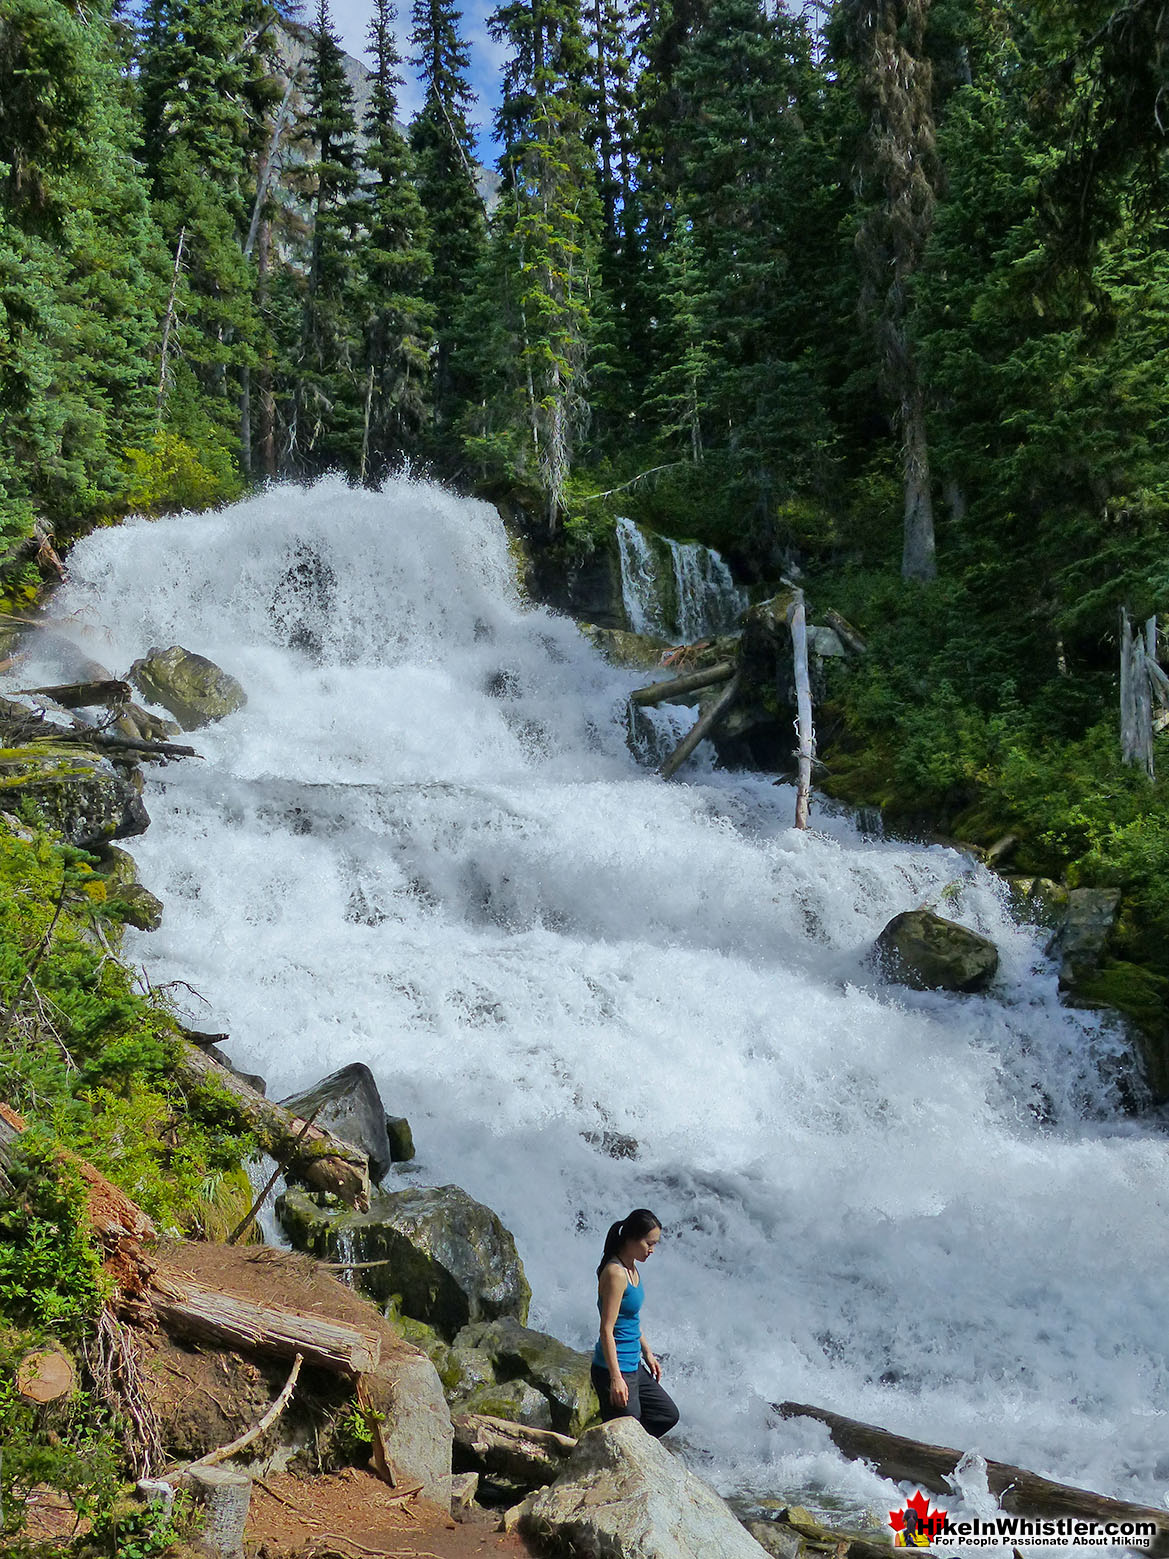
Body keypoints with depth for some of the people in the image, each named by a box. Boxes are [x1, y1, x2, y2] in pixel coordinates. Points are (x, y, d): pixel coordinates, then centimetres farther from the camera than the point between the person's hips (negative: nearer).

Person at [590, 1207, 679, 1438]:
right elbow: (607, 1329, -24)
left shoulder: (631, 1269, 8)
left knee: (668, 1415, 20)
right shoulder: (615, 1273, -22)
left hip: (633, 1366, 10)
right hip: (615, 1369, -10)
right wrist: (616, 1378, -25)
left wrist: (647, 1352, 25)